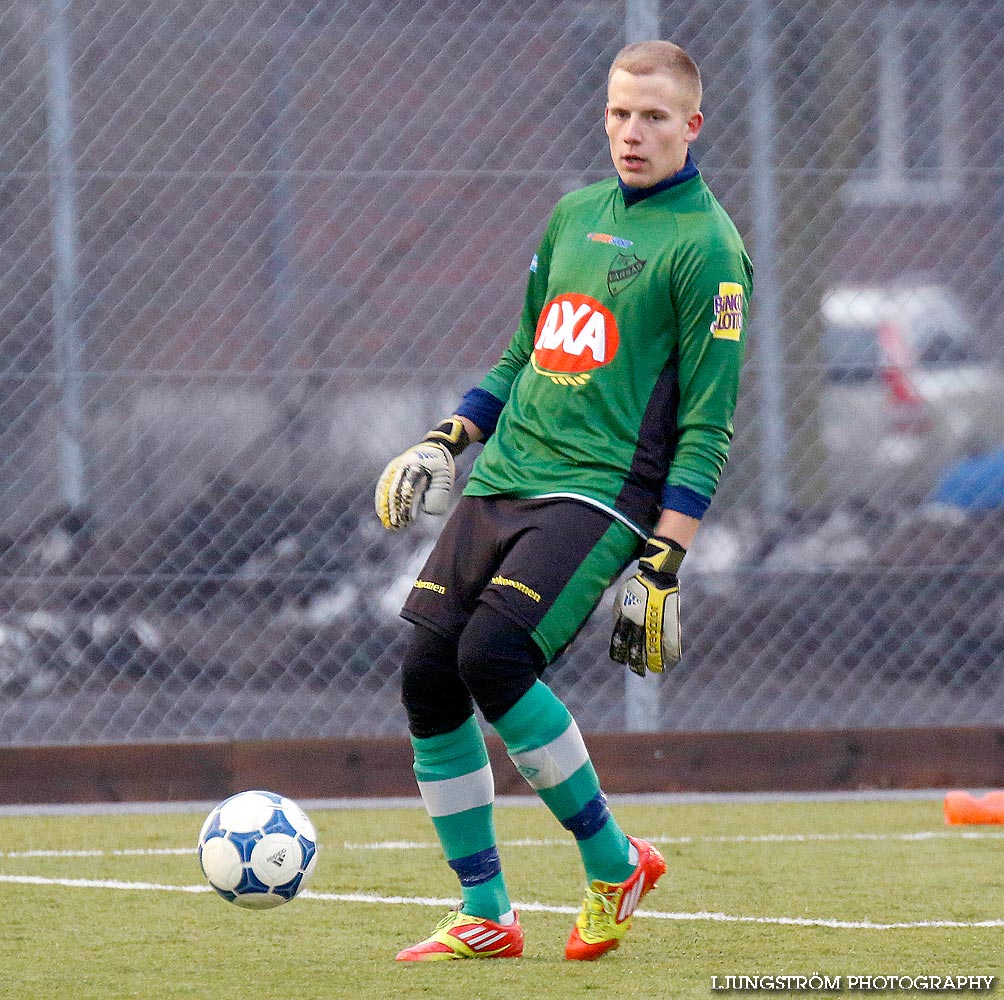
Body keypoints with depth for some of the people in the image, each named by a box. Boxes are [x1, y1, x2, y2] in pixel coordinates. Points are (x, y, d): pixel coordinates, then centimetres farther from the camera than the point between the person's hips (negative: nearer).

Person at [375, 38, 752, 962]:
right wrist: (448, 442, 17)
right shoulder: (576, 215, 17)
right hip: (500, 480, 7)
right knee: (427, 676, -3)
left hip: (602, 493, -7)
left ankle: (613, 863, -6)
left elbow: (706, 425, -8)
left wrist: (664, 565, -14)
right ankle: (485, 918, 8)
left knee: (492, 656, -24)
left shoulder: (705, 247, -5)